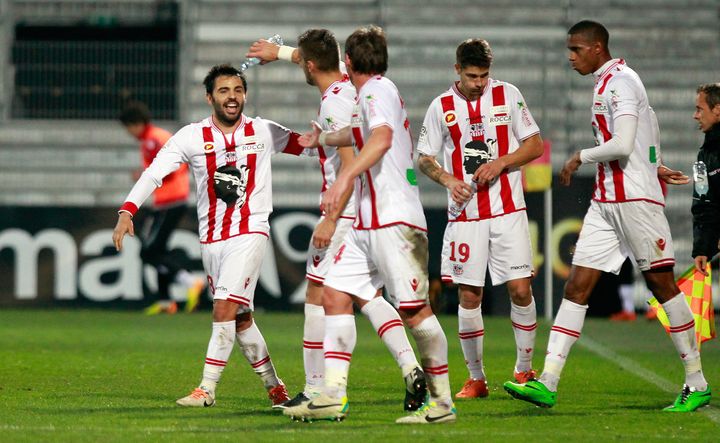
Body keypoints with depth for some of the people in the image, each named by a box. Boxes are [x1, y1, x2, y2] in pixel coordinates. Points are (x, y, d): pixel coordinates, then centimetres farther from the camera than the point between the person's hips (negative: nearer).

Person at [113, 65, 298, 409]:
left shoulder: (263, 132, 1)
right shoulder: (192, 137, -2)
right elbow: (154, 173, -11)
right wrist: (127, 212, -24)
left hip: (250, 232, -3)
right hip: (211, 237, 3)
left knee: (225, 308, -16)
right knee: (240, 318, 8)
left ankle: (207, 389, -13)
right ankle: (274, 387, 23)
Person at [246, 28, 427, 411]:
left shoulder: (334, 104, -17)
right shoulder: (348, 85, 10)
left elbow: (351, 164, -21)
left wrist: (330, 219, -21)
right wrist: (279, 52, 48)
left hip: (344, 213, -9)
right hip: (368, 210, 9)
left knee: (318, 296, 0)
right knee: (366, 296, 11)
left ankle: (315, 390, 3)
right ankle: (410, 368, -6)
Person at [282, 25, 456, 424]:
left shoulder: (378, 89, -9)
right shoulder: (373, 93, 21)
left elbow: (382, 138, -30)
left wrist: (345, 178, -40)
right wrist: (321, 138, 61)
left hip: (394, 220, -10)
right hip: (367, 222, 10)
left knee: (415, 310, -7)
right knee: (335, 295, 2)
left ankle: (442, 402, 0)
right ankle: (333, 396, -2)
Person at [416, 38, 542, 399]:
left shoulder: (508, 95, 3)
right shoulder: (441, 107, 4)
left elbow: (535, 145, 5)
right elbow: (424, 159, 11)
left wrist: (501, 163, -11)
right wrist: (448, 179, -9)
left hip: (508, 210, -1)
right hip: (464, 213, 1)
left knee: (520, 288, -6)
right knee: (468, 295, -1)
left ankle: (524, 370, 10)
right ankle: (476, 378, 10)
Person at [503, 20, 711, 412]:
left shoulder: (620, 82, -12)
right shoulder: (607, 83, 17)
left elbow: (622, 146, -21)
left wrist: (580, 157, -9)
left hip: (635, 199, -9)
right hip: (606, 201, 9)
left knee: (661, 283, -3)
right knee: (577, 286, 1)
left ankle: (697, 384, 5)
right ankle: (547, 383, -4)